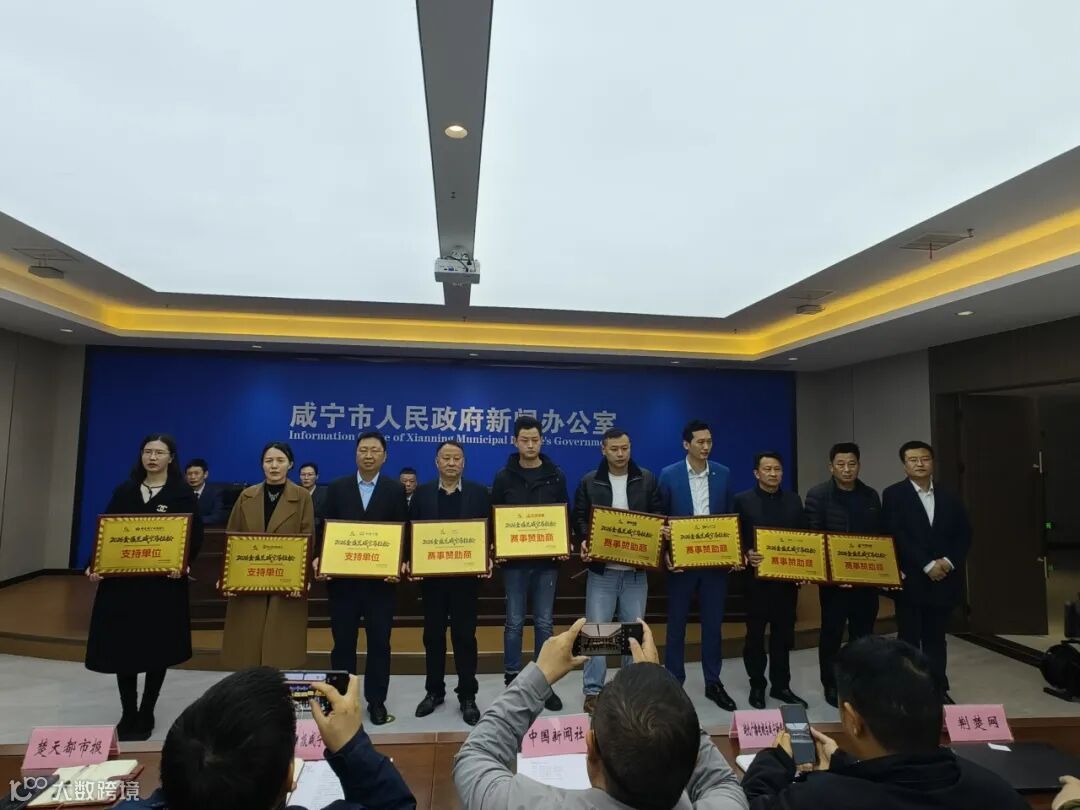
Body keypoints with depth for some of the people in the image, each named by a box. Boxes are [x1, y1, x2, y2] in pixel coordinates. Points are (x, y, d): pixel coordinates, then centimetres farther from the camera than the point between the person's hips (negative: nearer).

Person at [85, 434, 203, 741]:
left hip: (163, 582, -3)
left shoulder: (183, 493, -2)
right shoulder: (125, 491, 9)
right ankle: (128, 713, 23)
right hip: (121, 580, 3)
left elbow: (196, 537, -6)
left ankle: (146, 713, 23)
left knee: (157, 647, 6)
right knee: (121, 646, 6)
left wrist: (184, 563, -23)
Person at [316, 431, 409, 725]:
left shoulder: (396, 490, 1)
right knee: (343, 641, 11)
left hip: (380, 579, -1)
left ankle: (376, 701, 22)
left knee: (379, 642, 7)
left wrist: (399, 565, -15)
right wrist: (319, 558, -10)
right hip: (342, 577, 1)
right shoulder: (337, 488, 5)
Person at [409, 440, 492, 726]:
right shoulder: (422, 493, 2)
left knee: (465, 636, 6)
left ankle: (467, 696, 18)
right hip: (431, 575, 2)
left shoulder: (479, 493, -1)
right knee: (433, 636, 13)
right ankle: (434, 691, 29)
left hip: (466, 576, -1)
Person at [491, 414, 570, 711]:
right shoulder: (504, 476, 1)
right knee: (515, 622, 7)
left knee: (544, 622, 9)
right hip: (514, 560, -1)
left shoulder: (555, 476, 4)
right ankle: (512, 681, 20)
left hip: (547, 560, 1)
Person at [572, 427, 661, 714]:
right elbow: (579, 518, 2)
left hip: (636, 569, 1)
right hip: (602, 568, -1)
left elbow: (658, 516, 7)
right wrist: (584, 541, -17)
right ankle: (593, 690, 13)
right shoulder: (589, 481, 1)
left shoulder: (647, 479, 4)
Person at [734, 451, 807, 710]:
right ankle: (757, 685, 21)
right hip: (757, 577, -3)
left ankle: (781, 685, 25)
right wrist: (747, 554, -22)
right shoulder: (743, 500, -3)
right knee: (755, 634, 9)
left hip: (787, 577, 3)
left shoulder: (794, 500, 8)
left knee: (784, 634, 11)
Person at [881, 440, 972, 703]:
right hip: (910, 580, -4)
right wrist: (927, 565, -16)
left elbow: (964, 534, 7)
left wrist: (949, 562, -9)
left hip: (943, 579, 4)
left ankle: (938, 688, 24)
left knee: (936, 637, 13)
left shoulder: (949, 497, 10)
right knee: (909, 638, 4)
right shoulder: (893, 495, -5)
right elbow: (896, 536, -12)